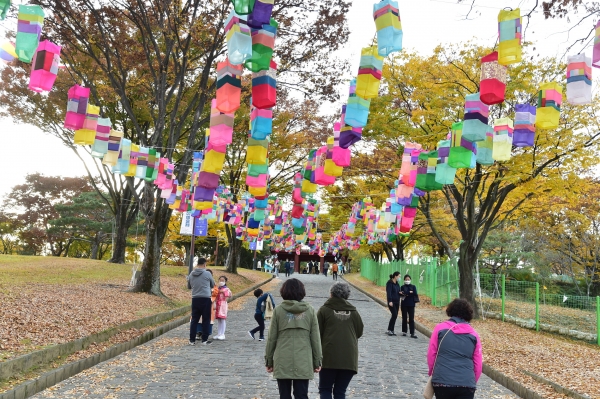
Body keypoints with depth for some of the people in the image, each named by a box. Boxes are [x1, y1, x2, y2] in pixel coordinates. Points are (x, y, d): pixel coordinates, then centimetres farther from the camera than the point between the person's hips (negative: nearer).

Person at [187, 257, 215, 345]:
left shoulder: (191, 274, 3)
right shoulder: (207, 274, -8)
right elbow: (212, 285, 6)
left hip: (195, 299, 4)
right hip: (205, 299, -4)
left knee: (194, 319, 9)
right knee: (206, 320, 5)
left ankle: (192, 340, 10)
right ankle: (204, 339, 8)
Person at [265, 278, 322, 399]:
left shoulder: (278, 310, -3)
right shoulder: (310, 311, -1)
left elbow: (272, 338, -1)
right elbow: (315, 338, 1)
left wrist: (269, 361, 9)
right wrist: (317, 361, 10)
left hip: (282, 362, 0)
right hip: (303, 363, 1)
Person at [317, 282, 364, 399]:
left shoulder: (324, 310, -2)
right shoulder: (353, 312, 6)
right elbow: (359, 332, 11)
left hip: (329, 357, -3)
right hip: (349, 358, 3)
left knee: (325, 389, 11)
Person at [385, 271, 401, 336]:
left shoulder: (397, 283, 15)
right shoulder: (390, 283, -9)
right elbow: (388, 292, -17)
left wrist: (400, 293, 1)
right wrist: (390, 301, -24)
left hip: (397, 302, 8)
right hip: (391, 302, -8)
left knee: (395, 316, 5)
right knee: (394, 315, -15)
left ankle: (391, 331, 11)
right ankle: (389, 330, -6)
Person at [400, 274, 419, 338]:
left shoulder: (413, 287, 7)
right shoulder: (402, 287, 5)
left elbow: (415, 294, -8)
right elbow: (401, 294, -9)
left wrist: (406, 293, -12)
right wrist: (410, 293, -16)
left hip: (411, 304, 0)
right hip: (404, 304, 0)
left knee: (411, 319, -4)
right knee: (404, 318, 7)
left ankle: (412, 333, -6)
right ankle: (404, 332, 17)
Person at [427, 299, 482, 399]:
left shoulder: (440, 328, 4)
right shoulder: (473, 334, 9)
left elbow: (431, 354, 7)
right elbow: (478, 364, 11)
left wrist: (432, 373, 23)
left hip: (441, 381, 0)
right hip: (466, 383, 1)